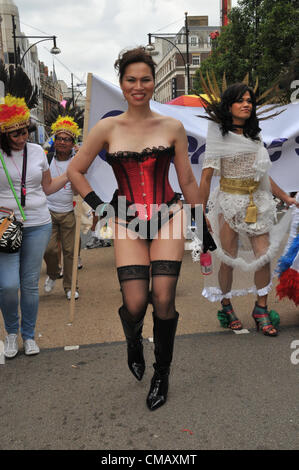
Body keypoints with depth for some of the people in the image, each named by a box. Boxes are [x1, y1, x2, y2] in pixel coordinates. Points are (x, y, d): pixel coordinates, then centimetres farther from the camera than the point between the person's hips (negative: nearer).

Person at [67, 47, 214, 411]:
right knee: (135, 304, -8)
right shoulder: (107, 128, 2)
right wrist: (99, 206, 2)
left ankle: (161, 374, 17)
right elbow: (75, 171, 10)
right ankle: (134, 344, 30)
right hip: (127, 223, 0)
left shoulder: (172, 127, 4)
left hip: (168, 216, 1)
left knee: (164, 299, -7)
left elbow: (187, 181, 10)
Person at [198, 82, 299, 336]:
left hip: (257, 203, 5)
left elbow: (263, 174, 18)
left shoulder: (255, 136, 12)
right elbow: (206, 177, -6)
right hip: (230, 203, -4)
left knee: (264, 256, 0)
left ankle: (261, 310, 15)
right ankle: (226, 306, 23)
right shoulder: (220, 136, -3)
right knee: (228, 260, 2)